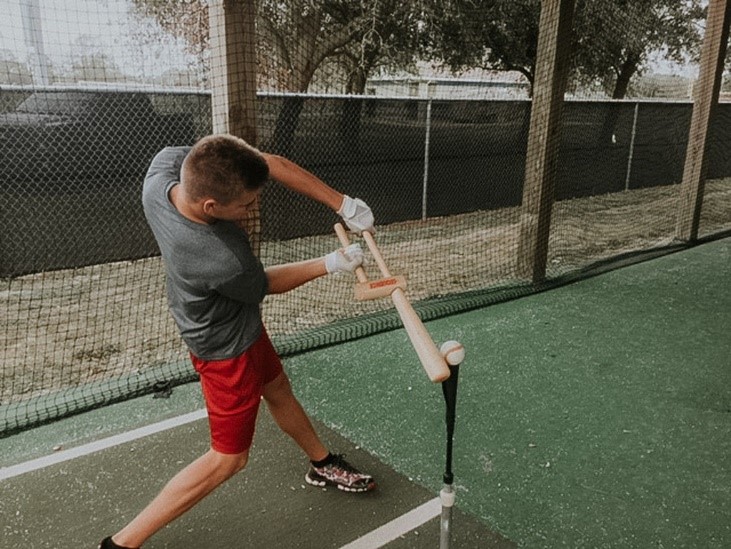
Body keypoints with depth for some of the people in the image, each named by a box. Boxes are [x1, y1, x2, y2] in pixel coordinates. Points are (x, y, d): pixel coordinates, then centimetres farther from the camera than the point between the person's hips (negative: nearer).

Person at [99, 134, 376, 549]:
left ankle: (323, 464, 52)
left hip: (234, 320, 9)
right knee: (229, 458, 9)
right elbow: (264, 284, -17)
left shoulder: (168, 164, -25)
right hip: (228, 344, -9)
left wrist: (342, 203, -20)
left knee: (277, 389, 27)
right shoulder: (225, 262, -41)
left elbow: (269, 163, -18)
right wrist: (331, 264, -4)